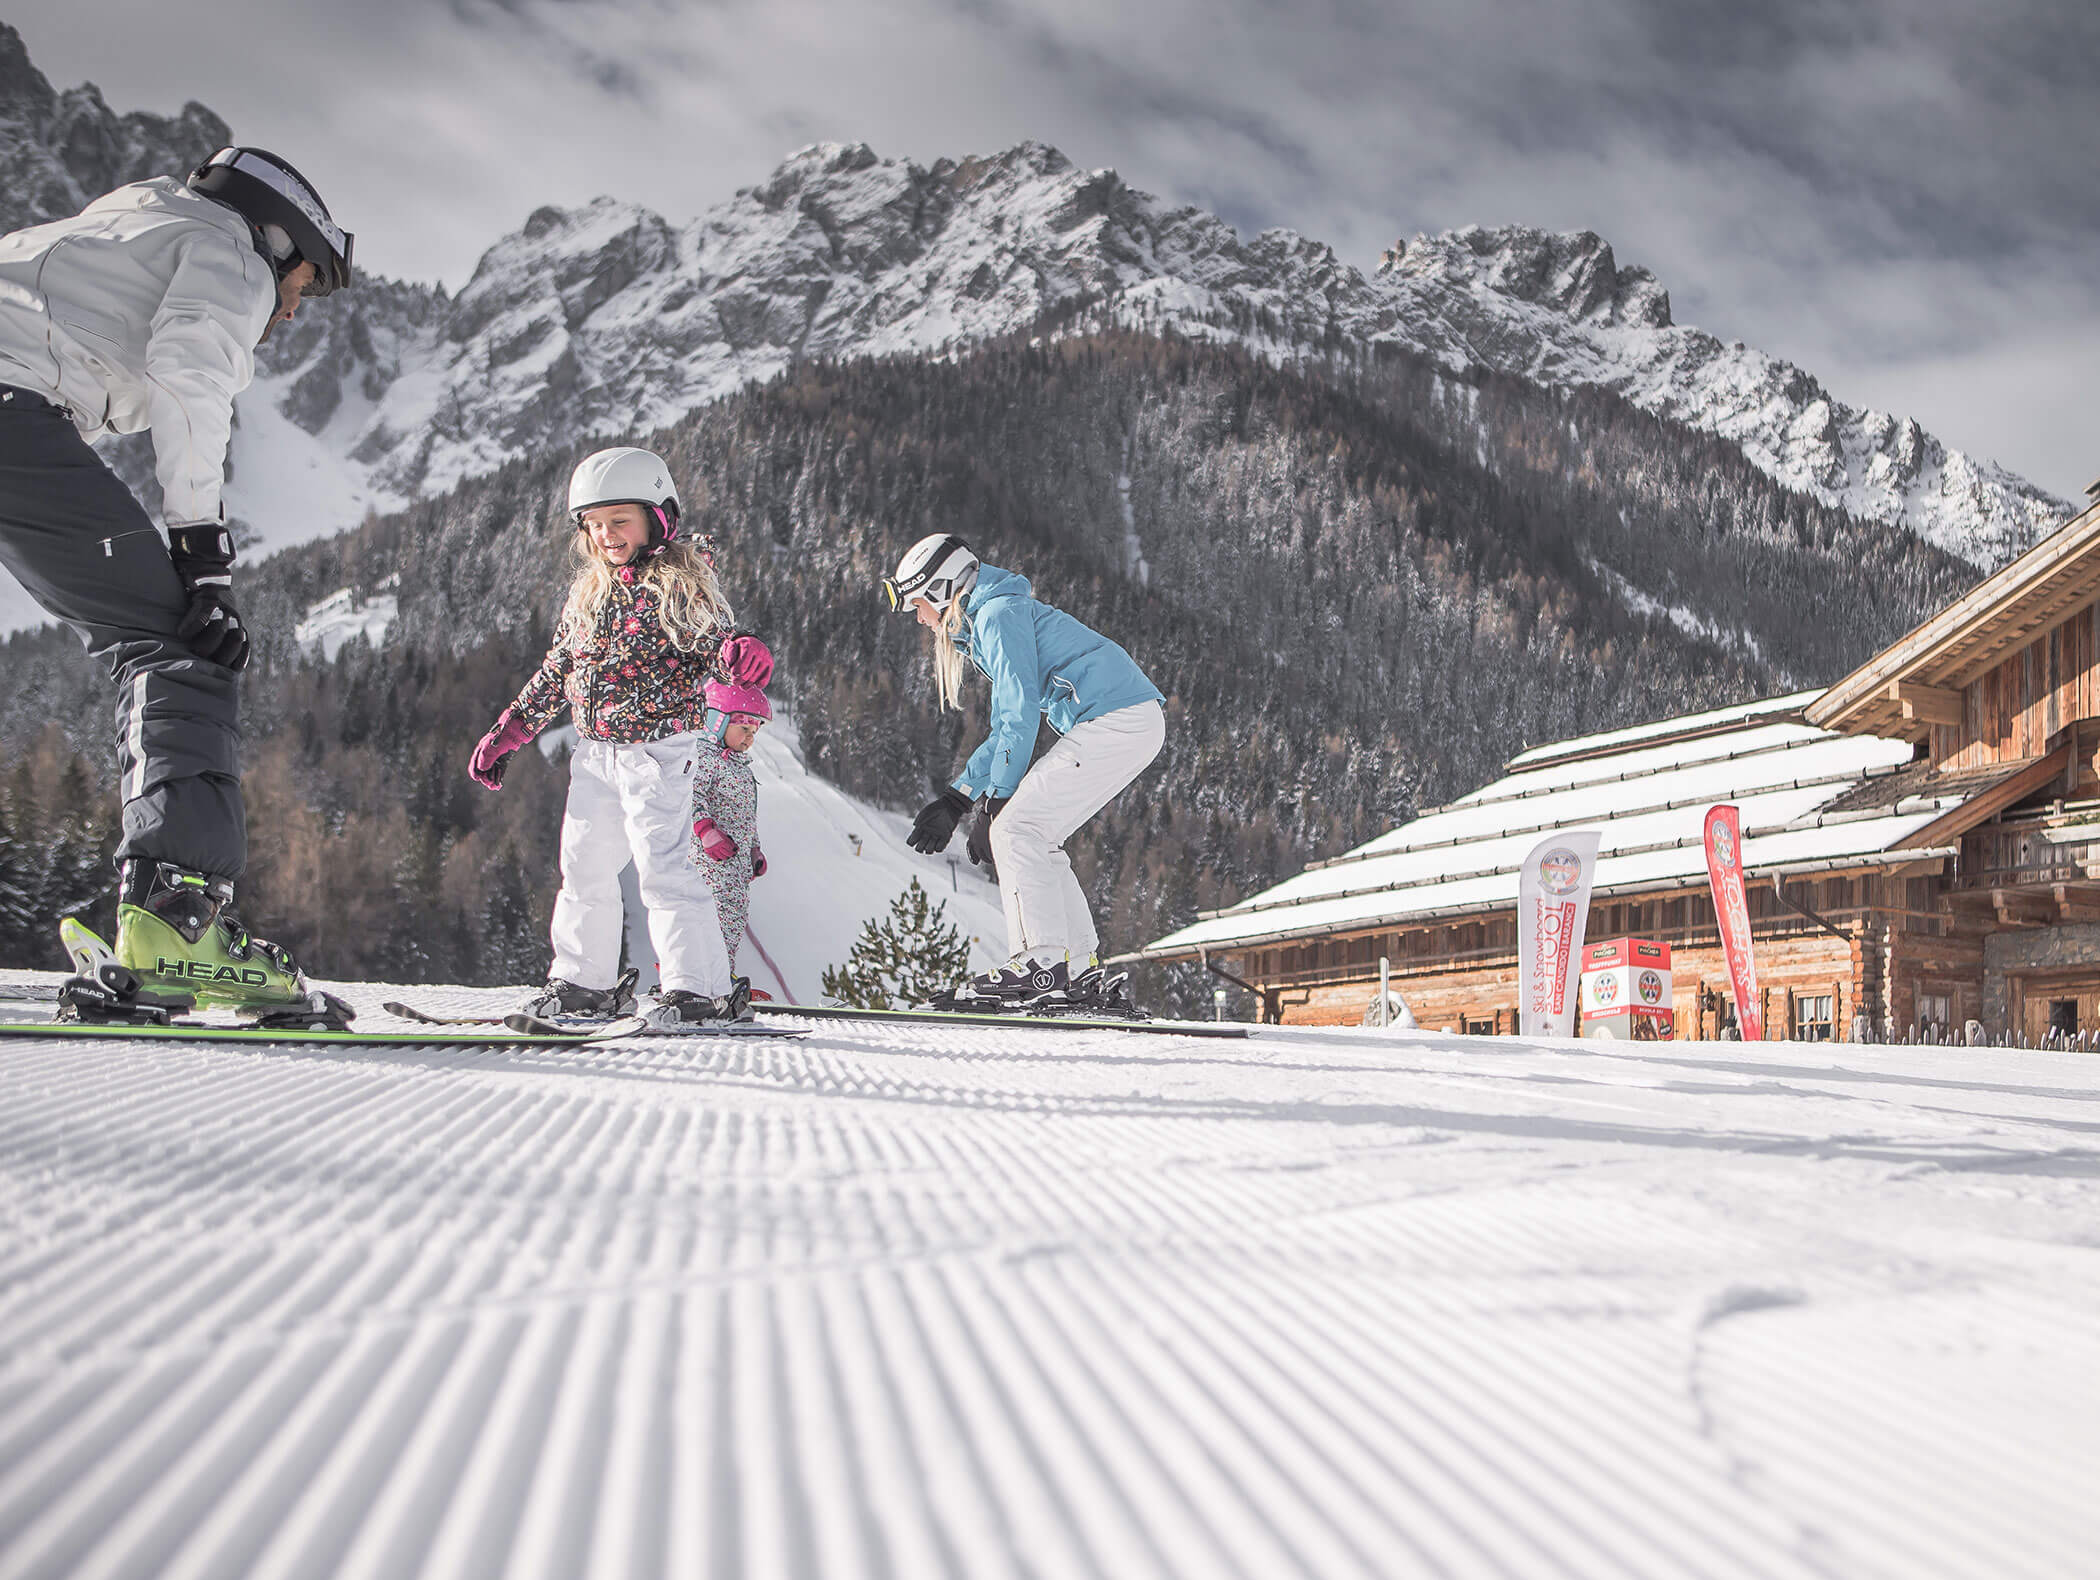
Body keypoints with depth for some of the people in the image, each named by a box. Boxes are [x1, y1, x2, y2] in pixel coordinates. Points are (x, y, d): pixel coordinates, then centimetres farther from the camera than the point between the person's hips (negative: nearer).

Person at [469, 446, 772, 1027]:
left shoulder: (682, 583, -7)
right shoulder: (587, 594, 12)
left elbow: (716, 636, -15)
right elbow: (555, 673, 19)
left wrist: (740, 649, -41)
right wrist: (506, 733, 21)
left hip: (659, 751, -7)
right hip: (595, 755, 7)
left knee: (662, 866, -13)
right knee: (585, 867, 12)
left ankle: (701, 988, -9)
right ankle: (584, 981, 25)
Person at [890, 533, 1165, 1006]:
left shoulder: (998, 613, -6)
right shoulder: (992, 618, 25)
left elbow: (1020, 711, -13)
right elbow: (1009, 727, 27)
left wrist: (996, 799, -8)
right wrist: (956, 799, 22)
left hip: (1115, 718, -10)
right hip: (1133, 724, 10)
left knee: (1016, 830, -10)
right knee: (1034, 837, 12)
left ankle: (1041, 964, -13)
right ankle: (1079, 968, 10)